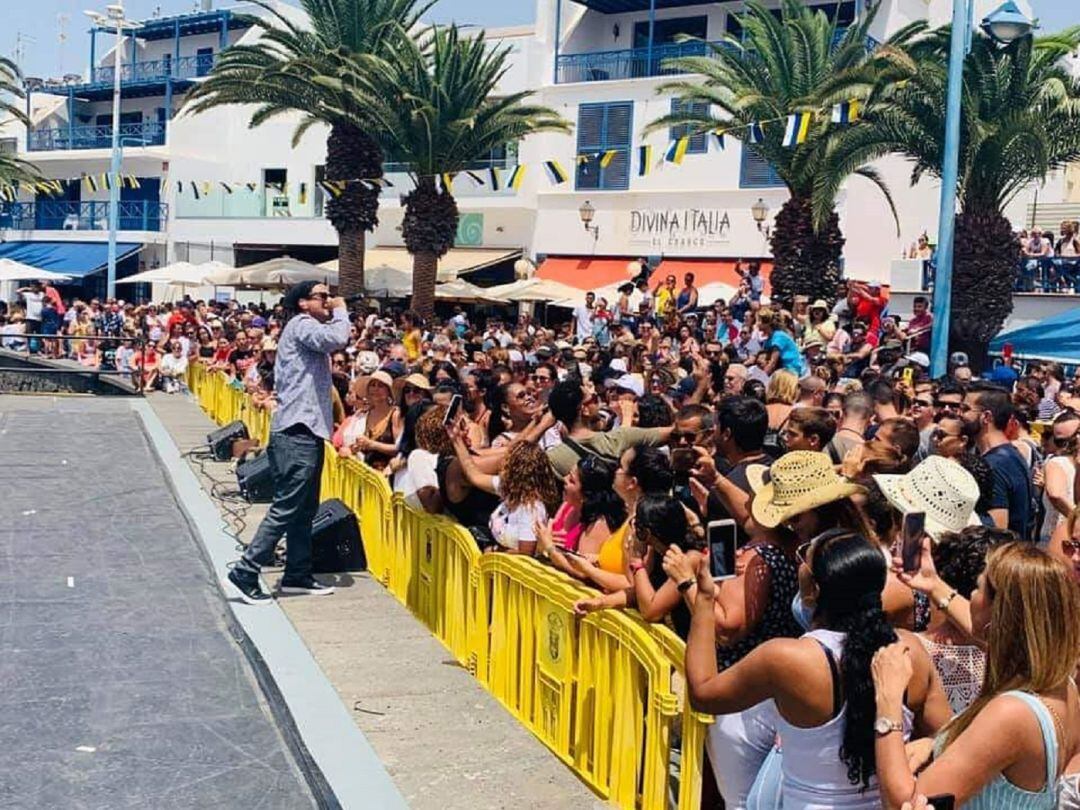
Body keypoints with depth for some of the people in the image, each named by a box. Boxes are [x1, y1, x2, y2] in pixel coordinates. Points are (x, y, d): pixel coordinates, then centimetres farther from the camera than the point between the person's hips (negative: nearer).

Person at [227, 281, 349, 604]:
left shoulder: (309, 330, 23)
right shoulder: (301, 325, -8)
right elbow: (337, 338, -23)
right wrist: (341, 311, -10)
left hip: (308, 431, 11)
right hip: (297, 432, -11)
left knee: (305, 508, 14)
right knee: (286, 507, -11)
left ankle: (297, 575, 21)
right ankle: (246, 571, -8)